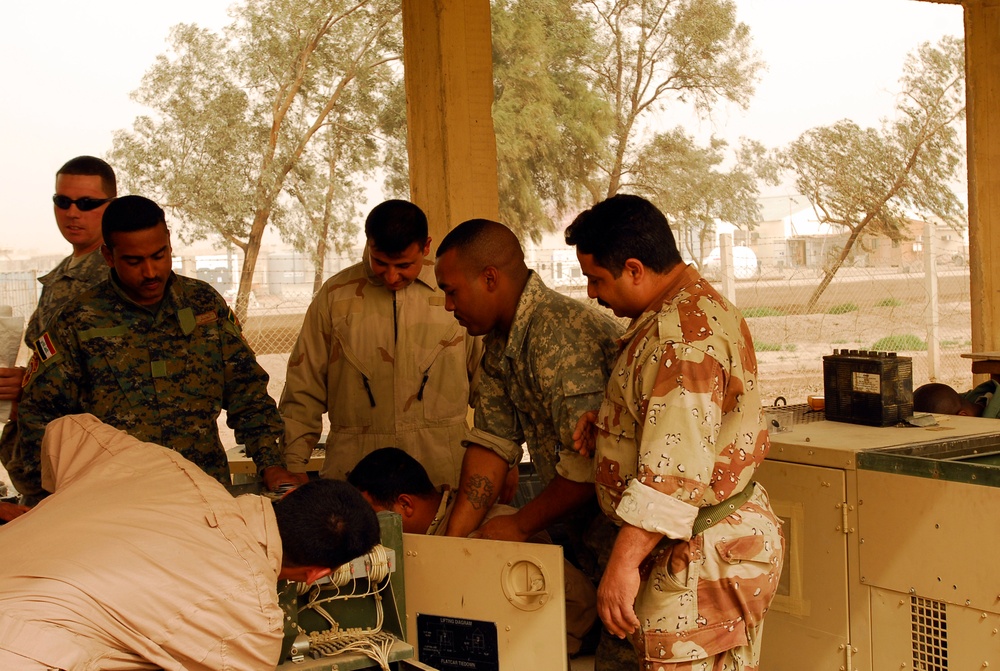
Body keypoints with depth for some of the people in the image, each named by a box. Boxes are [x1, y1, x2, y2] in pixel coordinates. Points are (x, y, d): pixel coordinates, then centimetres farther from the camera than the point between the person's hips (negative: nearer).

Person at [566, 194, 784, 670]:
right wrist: (608, 424, 9)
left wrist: (622, 564, -27)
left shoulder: (682, 336, -22)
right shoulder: (701, 306, 13)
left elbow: (674, 471, -28)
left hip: (704, 556, -11)